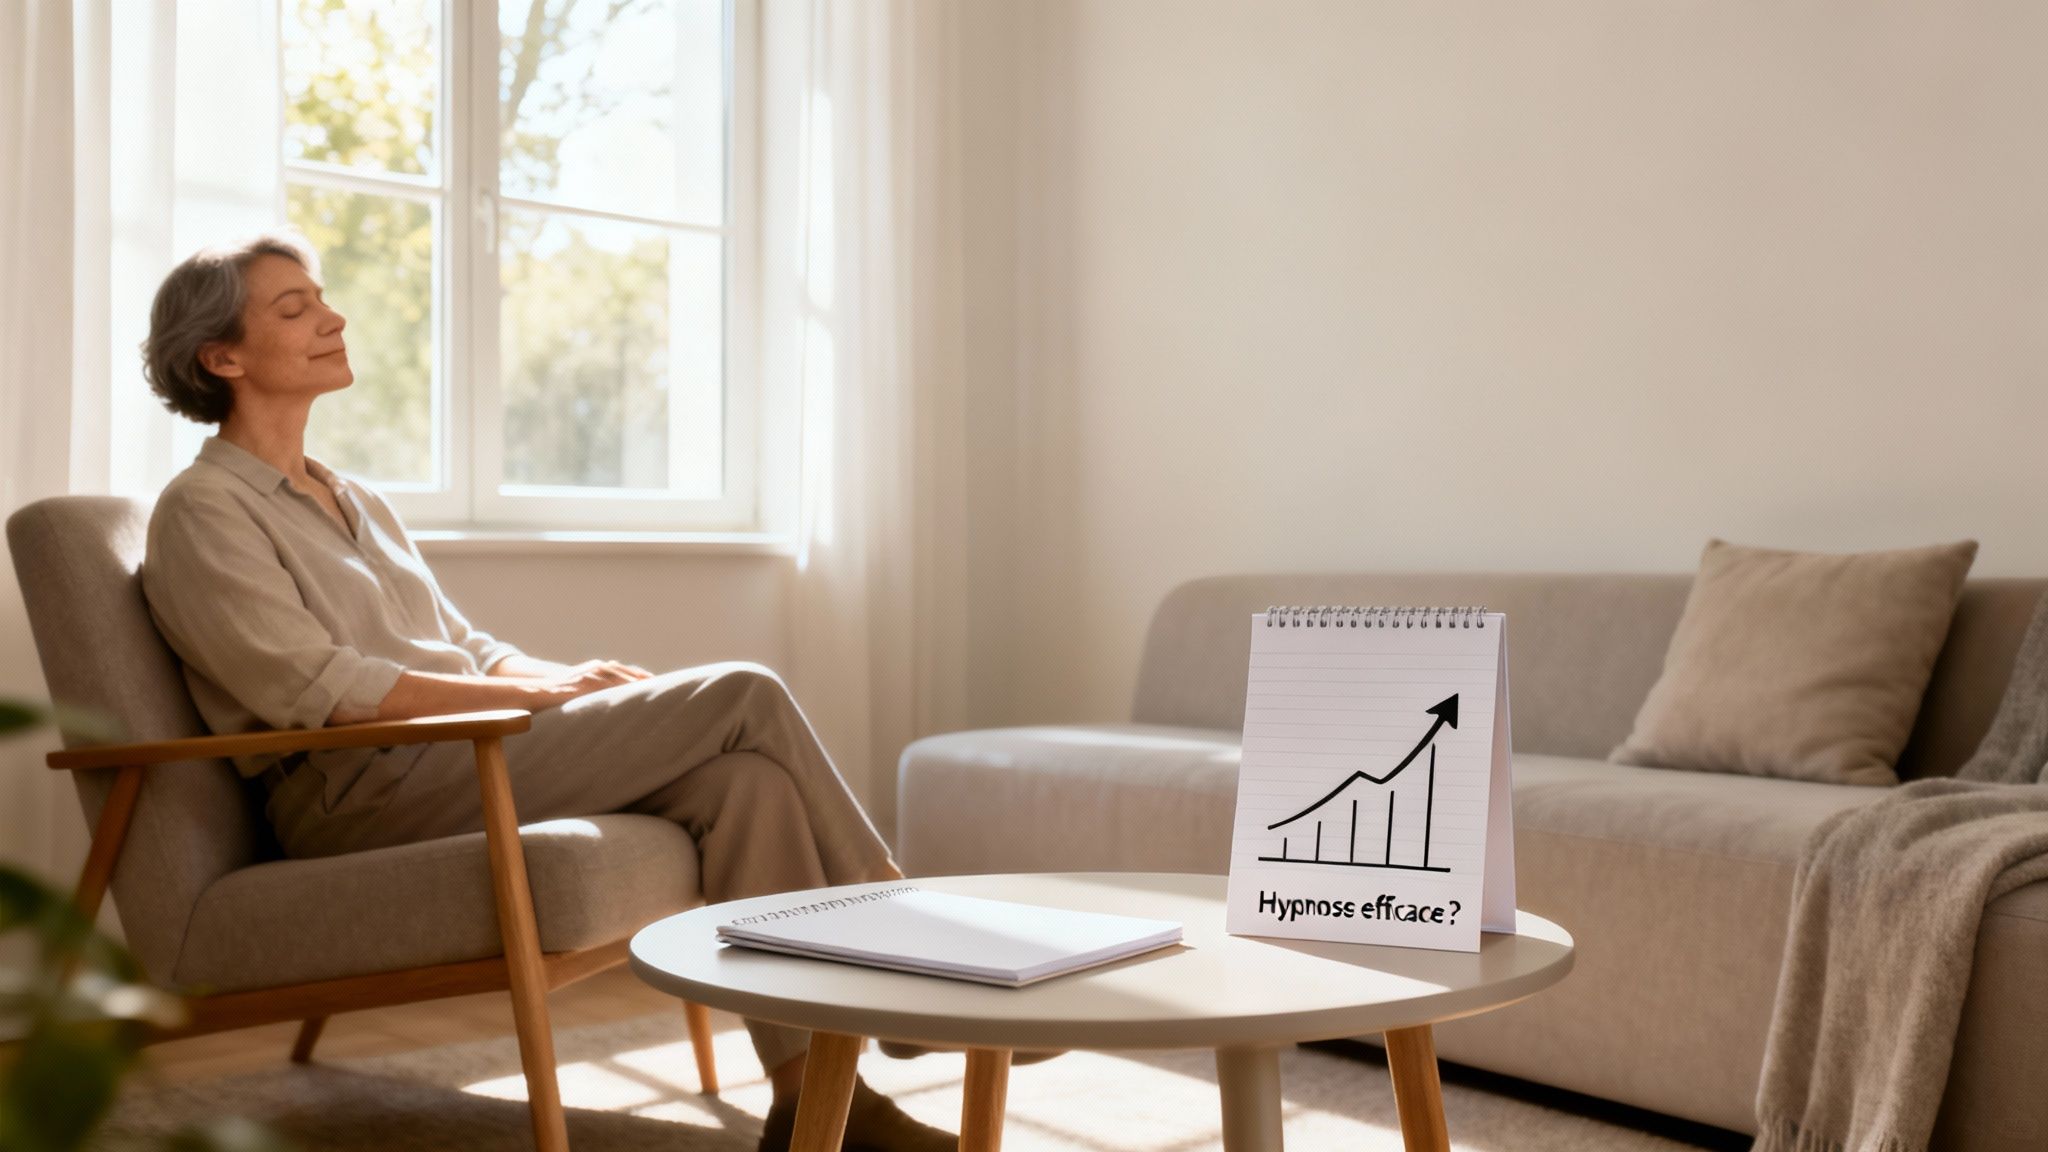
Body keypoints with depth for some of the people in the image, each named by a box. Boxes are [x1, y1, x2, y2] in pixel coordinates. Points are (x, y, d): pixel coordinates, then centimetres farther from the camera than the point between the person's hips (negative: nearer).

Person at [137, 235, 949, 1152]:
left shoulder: (357, 503, 24)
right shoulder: (202, 513, -2)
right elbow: (316, 688, -14)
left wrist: (575, 679, -2)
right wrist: (540, 693, -15)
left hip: (459, 755, 8)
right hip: (362, 795, -8)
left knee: (742, 779, -19)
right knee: (744, 697, -18)